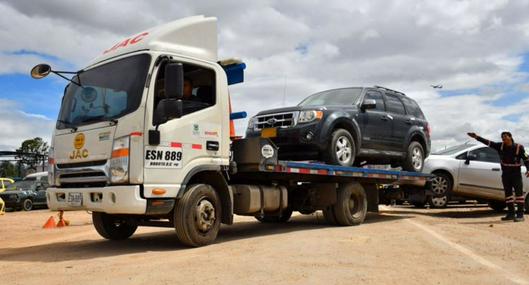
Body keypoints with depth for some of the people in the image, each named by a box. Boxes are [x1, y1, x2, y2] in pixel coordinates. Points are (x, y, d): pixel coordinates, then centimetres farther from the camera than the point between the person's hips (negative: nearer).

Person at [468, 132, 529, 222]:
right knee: (508, 193, 7)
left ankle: (520, 214, -7)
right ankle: (511, 214, 13)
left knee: (519, 193, -7)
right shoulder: (500, 146, 1)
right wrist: (477, 137, -10)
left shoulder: (519, 147, -9)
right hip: (505, 174, 5)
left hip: (516, 174, -5)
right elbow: (488, 142, -3)